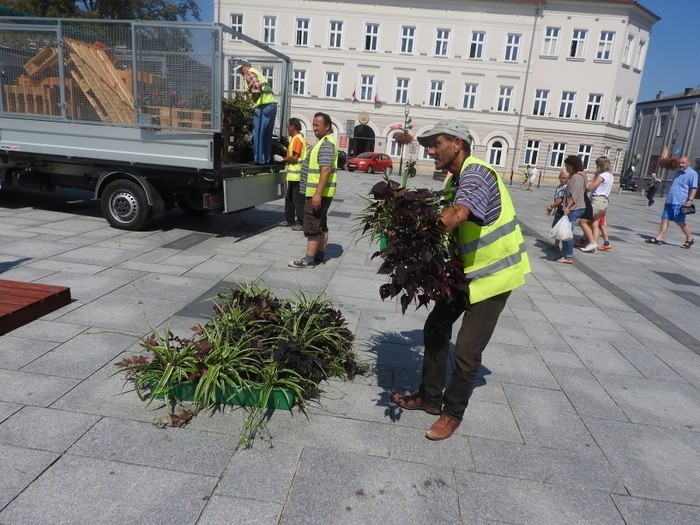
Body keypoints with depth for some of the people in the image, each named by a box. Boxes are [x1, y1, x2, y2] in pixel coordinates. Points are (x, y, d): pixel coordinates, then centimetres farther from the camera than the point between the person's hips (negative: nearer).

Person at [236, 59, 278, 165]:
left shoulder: (249, 74, -2)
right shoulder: (257, 72, 26)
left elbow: (256, 86, -18)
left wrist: (253, 100, -6)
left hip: (263, 105, -9)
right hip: (272, 104, 9)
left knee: (258, 133, -3)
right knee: (267, 134, 12)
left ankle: (259, 159, -1)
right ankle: (266, 158, 16)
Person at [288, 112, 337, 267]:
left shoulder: (326, 144, -16)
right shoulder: (324, 141, 18)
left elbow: (326, 169, -25)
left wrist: (317, 193, -29)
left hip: (318, 193, -11)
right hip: (320, 193, 11)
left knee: (312, 227, -8)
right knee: (321, 225, 13)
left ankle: (309, 259, -4)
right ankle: (320, 255, 21)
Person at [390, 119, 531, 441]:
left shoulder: (476, 173, -23)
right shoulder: (456, 180, 9)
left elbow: (456, 216, -42)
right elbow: (453, 230, 6)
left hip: (493, 274, -10)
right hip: (466, 271, 10)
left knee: (467, 352, -3)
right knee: (436, 328, 14)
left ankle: (453, 413, 19)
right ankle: (430, 396, 30)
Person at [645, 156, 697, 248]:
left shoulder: (692, 173, -4)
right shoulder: (678, 172, 21)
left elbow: (694, 188, -12)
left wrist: (690, 200, -22)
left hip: (680, 203, -8)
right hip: (670, 201, 8)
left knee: (680, 222, -4)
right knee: (664, 219, 1)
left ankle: (690, 239, 13)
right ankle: (658, 239, -1)